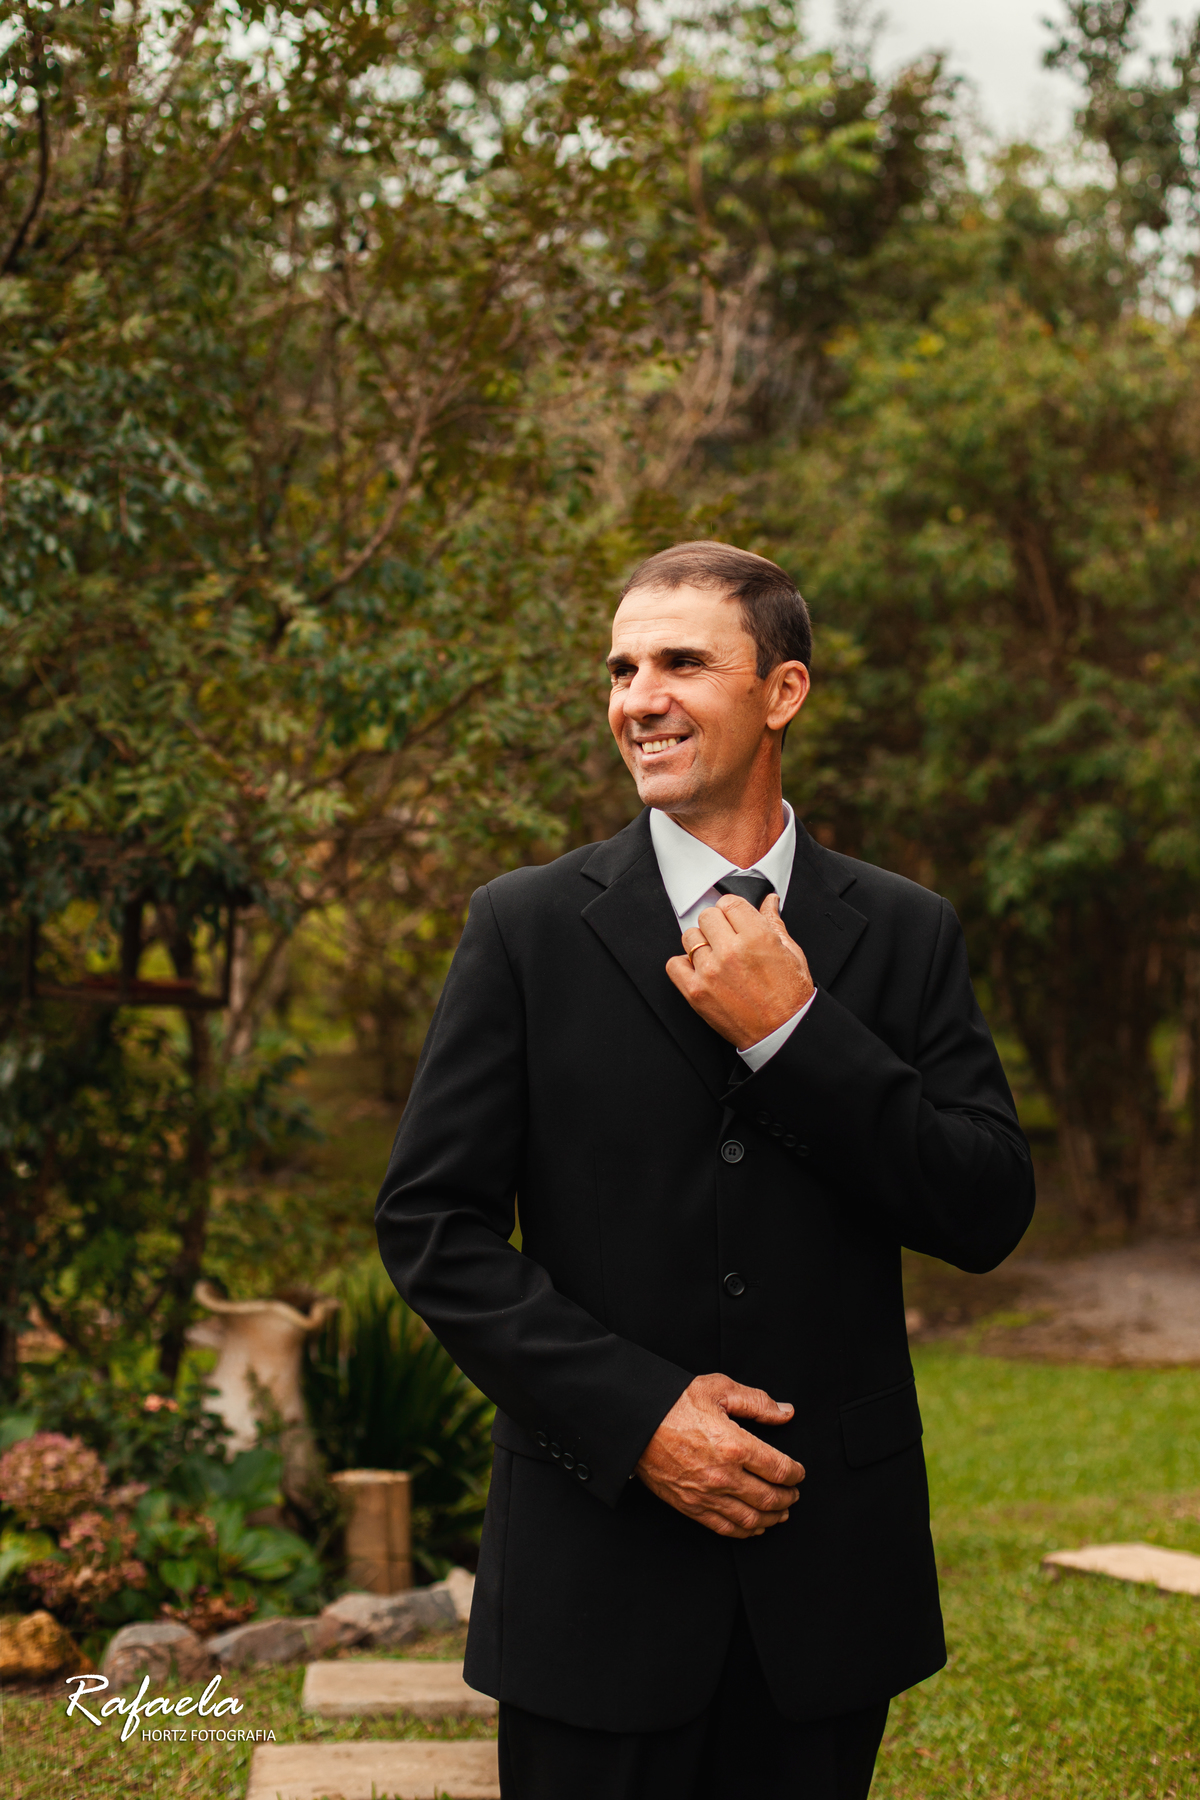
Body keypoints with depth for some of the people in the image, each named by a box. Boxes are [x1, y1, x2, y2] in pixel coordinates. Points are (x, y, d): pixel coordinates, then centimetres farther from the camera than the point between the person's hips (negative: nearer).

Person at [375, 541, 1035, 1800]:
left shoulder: (903, 934, 4)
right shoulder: (526, 927, -1)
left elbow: (988, 1217, -3)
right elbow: (429, 1222, -4)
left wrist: (793, 1033, -14)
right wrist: (638, 1416, -13)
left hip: (830, 1561, 2)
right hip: (598, 1566, -1)